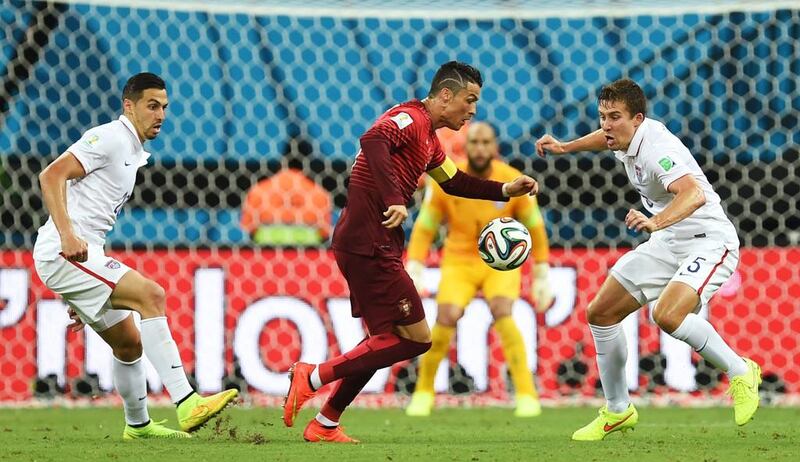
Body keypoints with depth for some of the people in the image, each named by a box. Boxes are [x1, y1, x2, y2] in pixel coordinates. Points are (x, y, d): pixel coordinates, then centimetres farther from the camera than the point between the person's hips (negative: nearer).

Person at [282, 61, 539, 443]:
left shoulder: (429, 139, 20)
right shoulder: (409, 118, -12)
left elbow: (453, 182, 34)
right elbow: (373, 140, -31)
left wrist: (506, 190, 25)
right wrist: (394, 200, -38)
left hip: (374, 247, 11)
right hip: (369, 246, -11)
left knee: (385, 339, 18)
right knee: (415, 338, -9)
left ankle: (325, 425, 21)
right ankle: (312, 377, -7)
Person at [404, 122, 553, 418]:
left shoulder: (514, 182, -13)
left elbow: (535, 228, 0)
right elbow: (424, 229, -2)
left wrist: (542, 277, 2)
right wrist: (414, 271, -11)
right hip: (459, 262, 1)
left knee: (502, 313, -27)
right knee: (446, 318, -20)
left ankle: (527, 395, -22)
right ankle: (423, 391, 1)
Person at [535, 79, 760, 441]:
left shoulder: (657, 148, -27)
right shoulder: (626, 136, 0)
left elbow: (694, 194, -46)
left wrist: (655, 222, -62)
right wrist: (565, 147, 23)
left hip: (708, 240, -10)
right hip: (667, 243, 10)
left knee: (667, 315, -33)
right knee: (600, 314, 6)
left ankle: (741, 372, -11)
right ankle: (618, 411, 20)